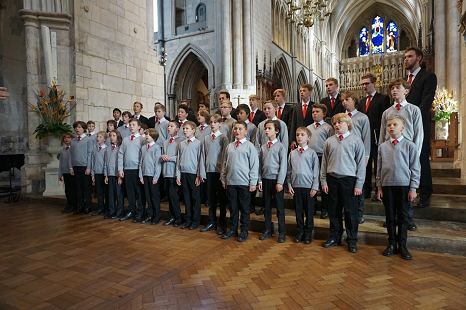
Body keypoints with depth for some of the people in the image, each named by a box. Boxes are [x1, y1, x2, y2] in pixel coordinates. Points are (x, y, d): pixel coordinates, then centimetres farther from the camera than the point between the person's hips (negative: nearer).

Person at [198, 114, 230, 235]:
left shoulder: (223, 138, -3)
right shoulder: (206, 139, 9)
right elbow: (203, 156, 9)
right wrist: (202, 173, 4)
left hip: (219, 172, -4)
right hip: (209, 171, 4)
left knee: (221, 199, 5)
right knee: (211, 199, 11)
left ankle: (222, 225, 15)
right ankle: (212, 223, 23)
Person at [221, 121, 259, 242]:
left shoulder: (249, 146, -4)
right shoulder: (229, 146, 9)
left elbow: (254, 165, -6)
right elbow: (225, 164, 14)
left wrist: (253, 183, -9)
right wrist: (223, 179, 11)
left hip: (244, 182, -4)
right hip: (231, 182, 4)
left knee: (244, 208, 7)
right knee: (233, 207, 13)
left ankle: (244, 231, 19)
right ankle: (233, 229, 26)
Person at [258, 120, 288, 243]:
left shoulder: (281, 147, -5)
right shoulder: (263, 147, 8)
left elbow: (283, 166, -8)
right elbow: (260, 165, 10)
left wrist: (280, 182, -12)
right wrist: (260, 180, 6)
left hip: (276, 180, -4)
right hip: (265, 179, 5)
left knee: (280, 206, 4)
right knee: (266, 206, 12)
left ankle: (282, 233, 14)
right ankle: (267, 230, 25)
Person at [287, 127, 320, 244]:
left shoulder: (312, 153, -1)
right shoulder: (292, 153, 7)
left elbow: (316, 171, -2)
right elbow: (289, 171, 10)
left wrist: (315, 187, -7)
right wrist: (289, 185, 4)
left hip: (309, 186, -2)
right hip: (296, 186, 3)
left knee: (309, 211, 6)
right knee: (298, 210, 11)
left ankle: (308, 233, 20)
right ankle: (299, 232, 23)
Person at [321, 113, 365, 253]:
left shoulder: (356, 140, -2)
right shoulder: (329, 141, 5)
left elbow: (361, 164, -2)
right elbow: (324, 162, 9)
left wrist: (359, 184, -6)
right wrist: (323, 181, 5)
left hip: (349, 180, -3)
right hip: (332, 179, 3)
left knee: (350, 211, 5)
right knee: (333, 210, 12)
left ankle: (352, 240, 21)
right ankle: (335, 237, 28)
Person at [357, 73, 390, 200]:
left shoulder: (383, 98, -1)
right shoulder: (362, 101, 18)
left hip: (377, 138, -6)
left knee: (378, 165, 0)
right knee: (365, 165, 10)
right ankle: (366, 191, 19)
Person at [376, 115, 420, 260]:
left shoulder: (410, 146, -1)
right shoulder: (383, 147, 4)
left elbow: (415, 169, -1)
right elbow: (379, 169, 7)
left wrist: (413, 188, -5)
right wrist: (379, 187, 4)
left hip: (404, 185, -1)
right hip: (387, 185, 2)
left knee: (403, 216, 7)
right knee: (390, 216, 9)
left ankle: (402, 245, 20)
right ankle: (392, 244, 22)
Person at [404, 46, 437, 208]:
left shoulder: (428, 77, 1)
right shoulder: (404, 80, 20)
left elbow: (426, 102, -10)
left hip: (419, 126, -5)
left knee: (422, 161, -1)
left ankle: (425, 195, 9)